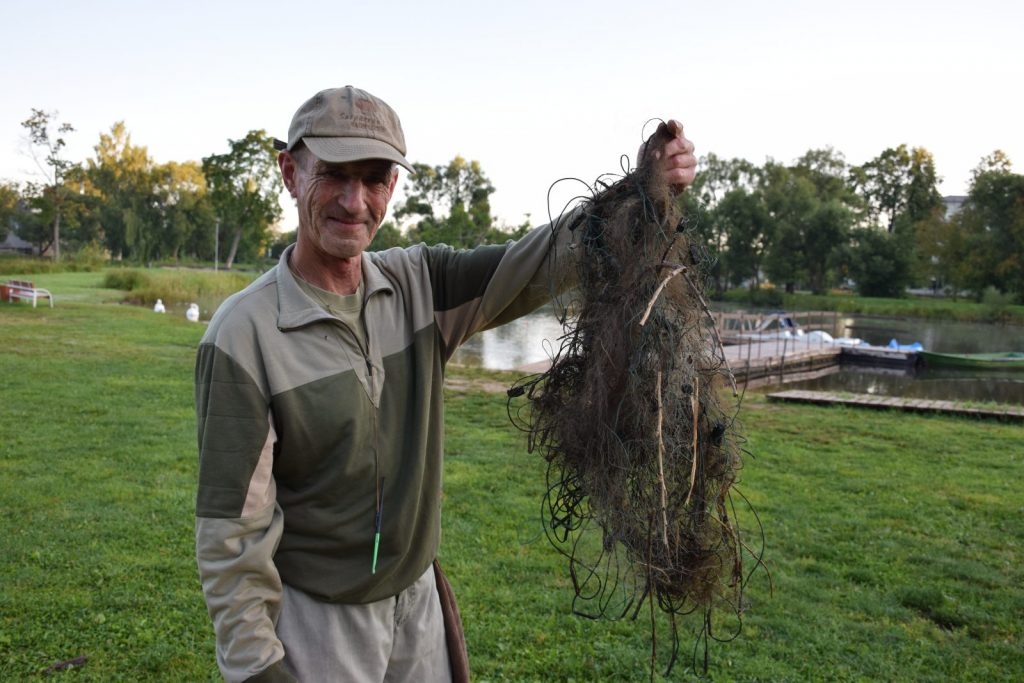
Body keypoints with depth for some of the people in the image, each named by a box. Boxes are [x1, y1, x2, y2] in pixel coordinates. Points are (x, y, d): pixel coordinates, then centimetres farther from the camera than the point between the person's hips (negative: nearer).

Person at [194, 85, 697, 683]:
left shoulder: (421, 283, -3)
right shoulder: (244, 332, -18)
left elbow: (539, 261, -13)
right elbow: (233, 529, -16)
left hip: (420, 605, 5)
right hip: (314, 626, -4)